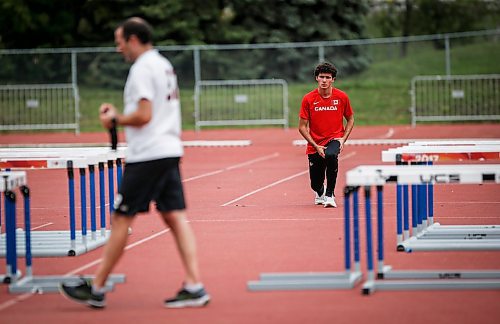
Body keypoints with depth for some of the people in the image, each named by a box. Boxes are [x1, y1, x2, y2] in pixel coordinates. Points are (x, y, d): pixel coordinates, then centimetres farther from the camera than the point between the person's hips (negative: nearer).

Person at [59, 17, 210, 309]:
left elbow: (144, 115, -20)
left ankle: (96, 289, 5)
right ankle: (195, 287, -4)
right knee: (175, 217, 4)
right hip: (170, 151, 9)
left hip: (147, 155, -9)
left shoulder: (142, 68, -12)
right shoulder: (164, 65, 17)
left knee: (122, 219, -2)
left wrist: (115, 119, -3)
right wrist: (118, 114, 16)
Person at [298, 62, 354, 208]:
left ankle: (330, 194, -22)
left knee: (331, 155, -38)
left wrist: (343, 139, -5)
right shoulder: (308, 99, -6)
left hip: (334, 138, -1)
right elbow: (302, 127, -3)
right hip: (315, 144, 1)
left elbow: (350, 119, 10)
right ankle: (320, 192, 47)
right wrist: (316, 146, -13)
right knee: (316, 185, 6)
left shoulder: (342, 97, -3)